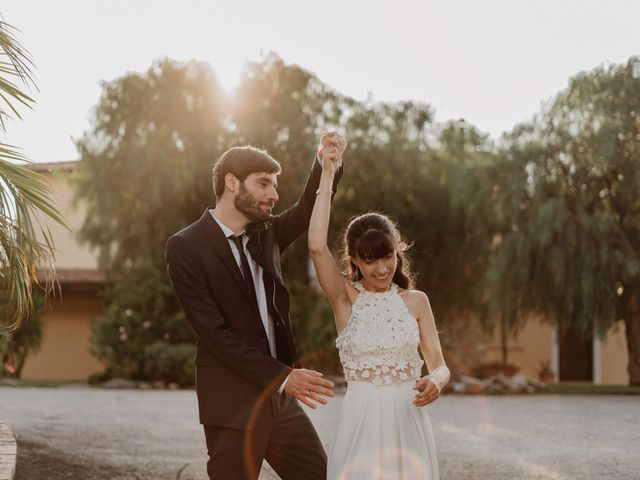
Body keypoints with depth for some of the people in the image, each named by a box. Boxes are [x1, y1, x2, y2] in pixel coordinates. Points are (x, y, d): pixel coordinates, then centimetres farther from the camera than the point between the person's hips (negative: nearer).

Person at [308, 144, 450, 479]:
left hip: (408, 423, 2)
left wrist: (435, 382, -20)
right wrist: (327, 176, -11)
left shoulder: (416, 301, 5)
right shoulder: (345, 299, 0)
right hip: (361, 423, -1)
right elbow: (317, 247, -15)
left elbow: (440, 366, 5)